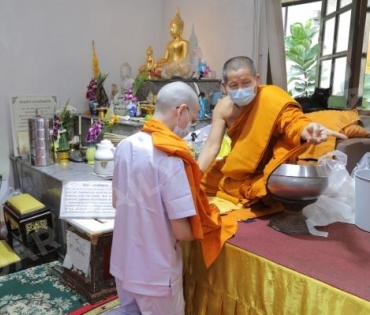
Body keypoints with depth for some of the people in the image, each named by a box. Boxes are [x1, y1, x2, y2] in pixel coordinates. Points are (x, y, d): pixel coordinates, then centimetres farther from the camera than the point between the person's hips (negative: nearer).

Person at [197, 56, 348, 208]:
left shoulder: (270, 98, -24)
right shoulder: (223, 107, -10)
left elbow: (291, 119, -40)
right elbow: (212, 146, -11)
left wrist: (306, 130, -65)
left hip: (269, 170, -5)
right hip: (239, 170, 5)